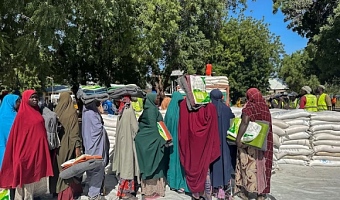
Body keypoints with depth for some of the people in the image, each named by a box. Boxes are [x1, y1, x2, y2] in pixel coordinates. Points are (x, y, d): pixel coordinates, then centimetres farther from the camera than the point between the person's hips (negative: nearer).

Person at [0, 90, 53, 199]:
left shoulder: (36, 113, 11)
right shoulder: (22, 114, -11)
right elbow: (17, 135, -12)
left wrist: (41, 151, 16)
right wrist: (19, 153, -13)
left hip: (35, 150, 8)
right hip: (26, 150, -8)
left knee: (31, 176, 15)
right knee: (26, 176, 0)